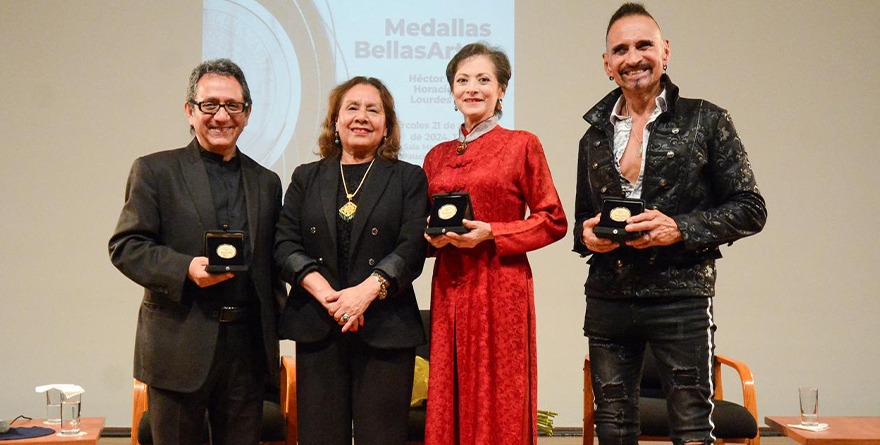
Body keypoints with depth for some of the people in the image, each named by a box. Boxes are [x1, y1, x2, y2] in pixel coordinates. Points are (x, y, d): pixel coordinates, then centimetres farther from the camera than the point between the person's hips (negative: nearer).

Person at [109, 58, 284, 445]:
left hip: (248, 346, 4)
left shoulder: (266, 182, 14)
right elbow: (125, 246, -4)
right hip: (180, 345, -3)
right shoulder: (155, 171, 2)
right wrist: (185, 268, -20)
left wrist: (277, 327, 9)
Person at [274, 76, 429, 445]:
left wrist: (367, 290, -17)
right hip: (316, 329, 2)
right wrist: (325, 293, -11)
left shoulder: (409, 178, 9)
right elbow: (284, 244, 5)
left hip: (385, 330, -2)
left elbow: (412, 248, -2)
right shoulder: (306, 178, 15)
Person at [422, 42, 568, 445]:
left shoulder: (522, 145, 0)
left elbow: (553, 222, -2)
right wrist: (433, 236, -3)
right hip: (449, 289, 4)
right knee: (450, 405, 7)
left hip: (500, 289, -4)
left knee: (499, 404, 0)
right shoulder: (437, 156, 13)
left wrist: (490, 234, -13)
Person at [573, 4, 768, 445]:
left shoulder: (705, 121, -1)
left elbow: (750, 209, -2)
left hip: (681, 297, -4)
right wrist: (586, 234, -2)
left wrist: (681, 228, -16)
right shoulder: (594, 136, 11)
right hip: (607, 302, 4)